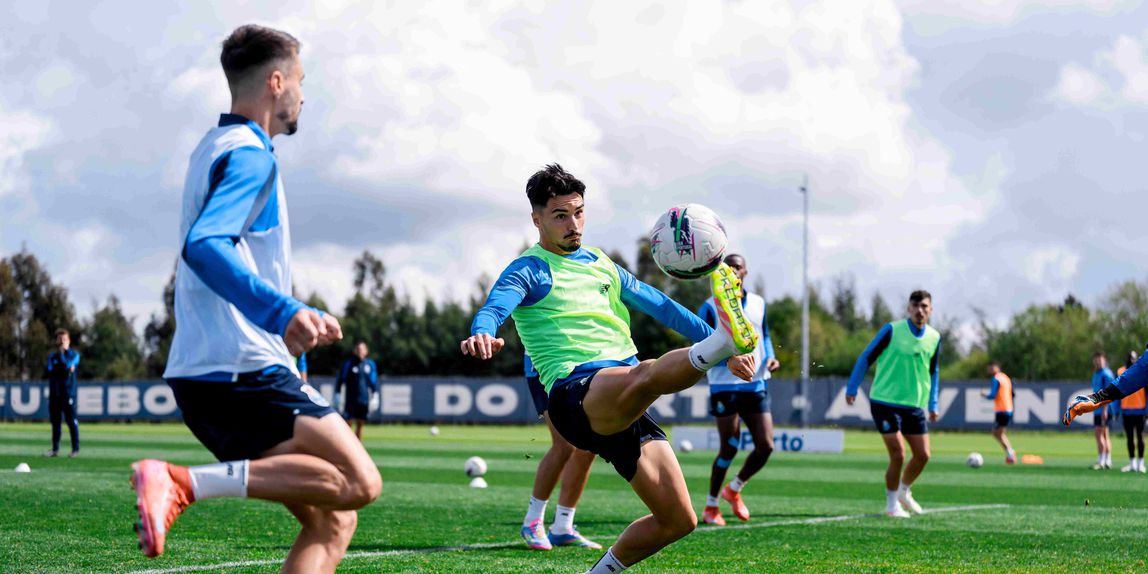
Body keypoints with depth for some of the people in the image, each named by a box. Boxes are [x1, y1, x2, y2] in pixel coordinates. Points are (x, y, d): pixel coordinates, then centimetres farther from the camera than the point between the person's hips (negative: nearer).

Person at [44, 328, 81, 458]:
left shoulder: (73, 354, 4)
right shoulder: (52, 356, 14)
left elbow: (67, 365, -15)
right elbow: (47, 372, -1)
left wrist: (61, 353, -8)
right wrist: (64, 370, -11)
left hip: (68, 392, -4)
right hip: (54, 392, 4)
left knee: (71, 420, -5)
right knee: (55, 421, 7)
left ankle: (76, 448, -2)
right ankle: (55, 448, 13)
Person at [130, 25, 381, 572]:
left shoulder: (214, 148, 23)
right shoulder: (251, 156, -9)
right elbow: (203, 247, -25)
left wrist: (295, 320, 43)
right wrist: (284, 312, -36)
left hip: (201, 373, 10)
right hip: (242, 368, -10)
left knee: (330, 521, 6)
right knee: (359, 482, -17)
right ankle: (185, 483, -25)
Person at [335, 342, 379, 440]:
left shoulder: (370, 364, 8)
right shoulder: (348, 363, -2)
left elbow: (374, 381, 15)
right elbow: (340, 379, 0)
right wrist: (337, 394, -4)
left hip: (364, 400, 3)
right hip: (350, 400, -3)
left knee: (360, 425, 5)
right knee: (348, 424, -8)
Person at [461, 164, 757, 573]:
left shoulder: (601, 265, 26)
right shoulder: (529, 270, 5)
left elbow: (659, 306, 31)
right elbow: (495, 306, -15)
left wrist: (722, 346, 25)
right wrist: (482, 334, -40)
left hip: (626, 408, 7)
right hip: (576, 391, -7)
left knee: (677, 520, 1)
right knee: (647, 375, -42)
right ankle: (724, 341, -66)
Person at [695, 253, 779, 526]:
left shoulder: (758, 303, 13)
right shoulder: (711, 307, -3)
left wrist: (770, 358, 3)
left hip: (756, 385, 5)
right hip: (725, 386, -5)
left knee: (766, 446, -2)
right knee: (728, 448, -5)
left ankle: (734, 489, 24)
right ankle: (711, 506, 12)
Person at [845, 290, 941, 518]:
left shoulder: (934, 338, 5)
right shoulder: (892, 330, -10)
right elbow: (866, 358, -4)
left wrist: (933, 405, 16)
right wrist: (852, 389, -6)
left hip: (914, 405, 5)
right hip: (884, 402, -5)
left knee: (922, 455, 3)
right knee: (898, 455, -10)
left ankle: (903, 491, 30)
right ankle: (892, 504, 8)